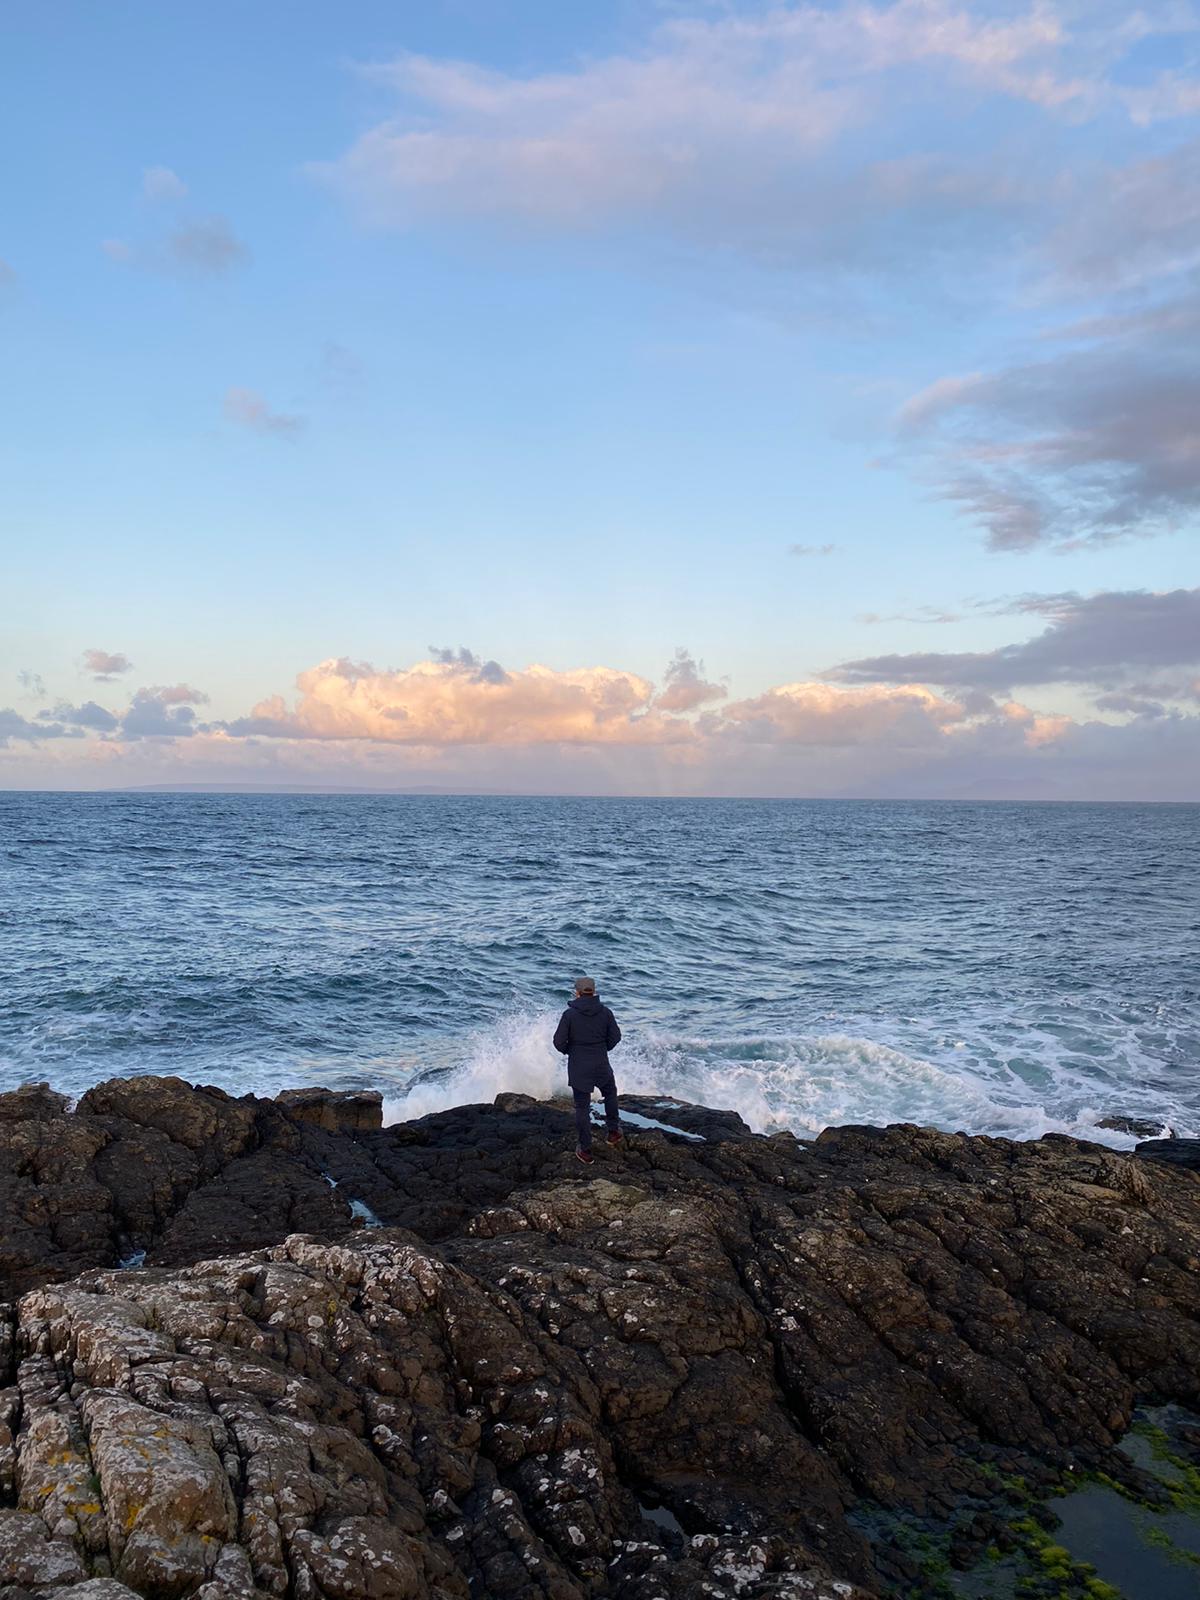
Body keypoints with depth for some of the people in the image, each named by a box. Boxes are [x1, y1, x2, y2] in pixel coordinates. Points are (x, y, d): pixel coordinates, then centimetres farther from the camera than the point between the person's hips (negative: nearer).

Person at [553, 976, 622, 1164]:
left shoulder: (569, 1014, -13)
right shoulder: (605, 1012, -6)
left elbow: (559, 1042, -12)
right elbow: (615, 1037, -1)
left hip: (578, 1067, -2)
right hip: (601, 1065, 2)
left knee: (582, 1107, 9)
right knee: (610, 1093, 30)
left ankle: (585, 1151, 14)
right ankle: (613, 1132, 36)